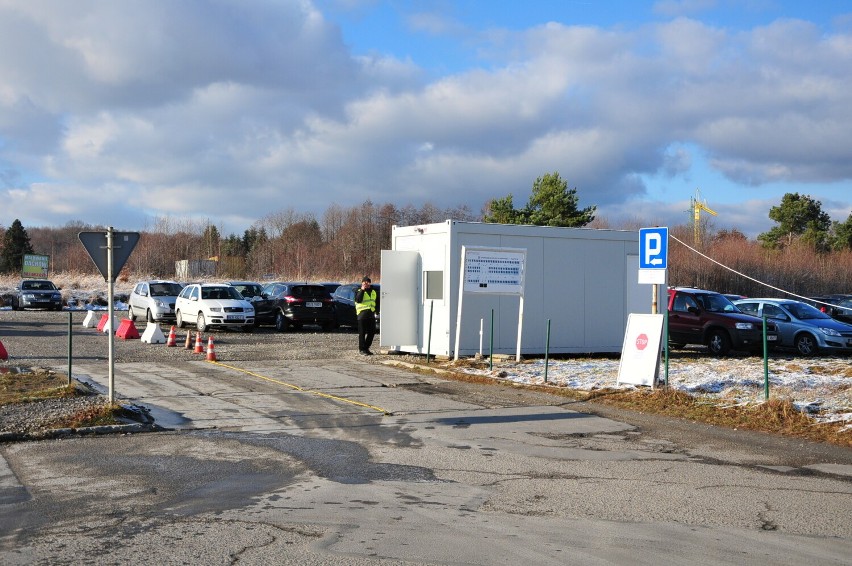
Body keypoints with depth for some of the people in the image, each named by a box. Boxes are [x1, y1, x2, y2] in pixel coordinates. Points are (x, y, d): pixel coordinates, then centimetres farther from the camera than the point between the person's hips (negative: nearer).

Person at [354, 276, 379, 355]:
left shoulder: (373, 292, 18)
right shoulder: (359, 291, 1)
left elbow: (377, 302, 25)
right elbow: (358, 300, -18)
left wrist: (377, 310, 11)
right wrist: (362, 290, -17)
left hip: (371, 314, 6)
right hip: (362, 314, -6)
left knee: (372, 332, 7)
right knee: (362, 333, -4)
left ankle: (366, 348, 19)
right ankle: (361, 349, 3)